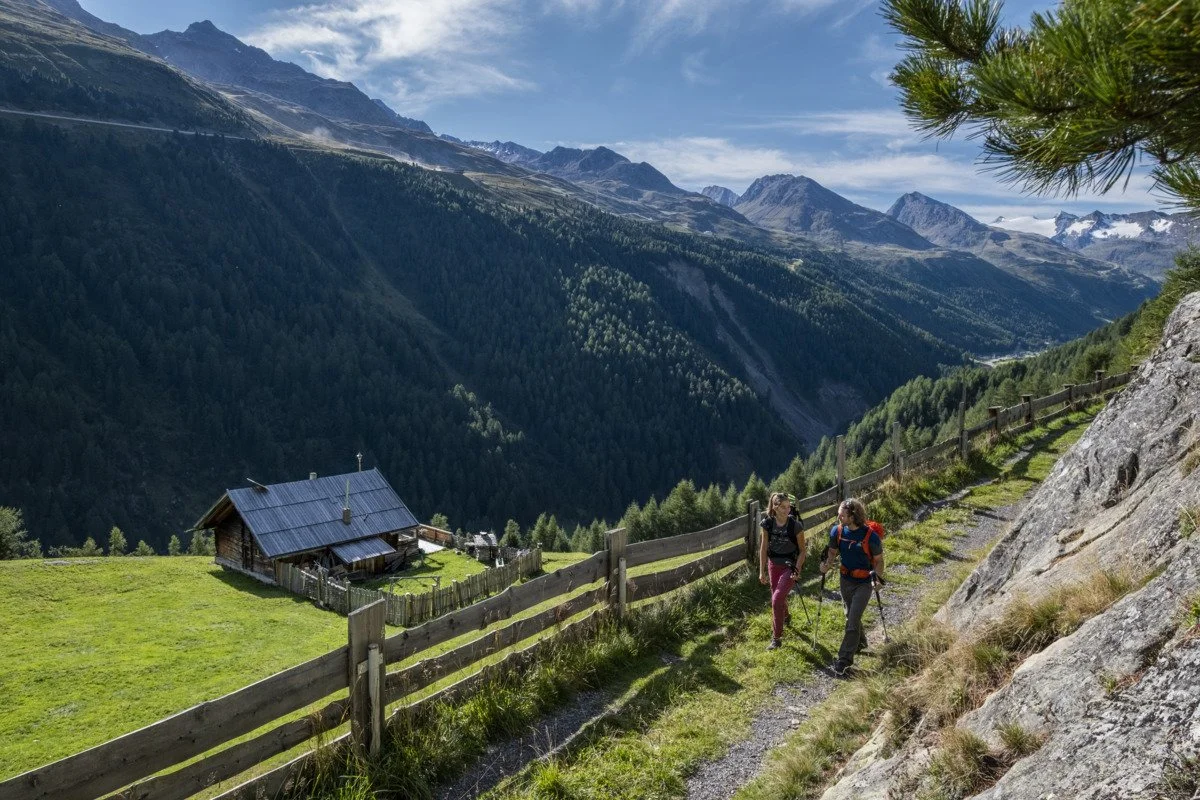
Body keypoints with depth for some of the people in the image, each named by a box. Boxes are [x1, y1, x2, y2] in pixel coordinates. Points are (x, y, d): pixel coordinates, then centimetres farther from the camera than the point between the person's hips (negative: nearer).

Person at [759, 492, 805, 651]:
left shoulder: (795, 525, -18)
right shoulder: (768, 523, -9)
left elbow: (802, 551, -9)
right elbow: (764, 548, -1)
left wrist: (796, 570, -16)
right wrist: (762, 571, 1)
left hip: (790, 566, -4)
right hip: (774, 565, 4)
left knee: (777, 599, -14)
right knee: (779, 597, 19)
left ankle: (777, 638, 0)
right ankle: (784, 618, 54)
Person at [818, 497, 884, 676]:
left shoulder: (870, 536, -22)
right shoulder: (837, 531, -9)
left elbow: (878, 560, -8)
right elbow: (832, 551, 5)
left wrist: (878, 577, -21)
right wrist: (827, 565, -14)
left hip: (864, 583, -5)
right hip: (846, 580, 5)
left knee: (852, 621, -8)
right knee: (851, 616, 21)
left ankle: (844, 659, -2)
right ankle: (859, 641, 46)